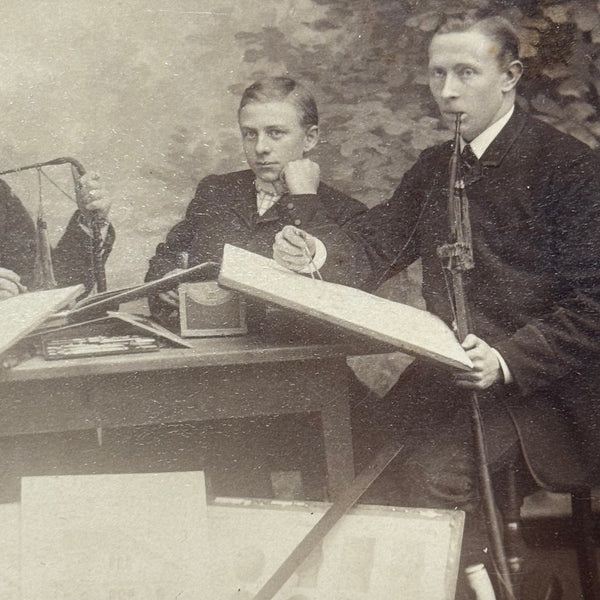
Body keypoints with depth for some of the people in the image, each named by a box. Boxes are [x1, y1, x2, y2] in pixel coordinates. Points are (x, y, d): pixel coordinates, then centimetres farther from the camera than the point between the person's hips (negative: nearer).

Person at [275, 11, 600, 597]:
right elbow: (375, 245, 10)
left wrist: (508, 361, -23)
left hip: (534, 389, -6)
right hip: (446, 373, 6)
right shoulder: (434, 167, 15)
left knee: (427, 469, -27)